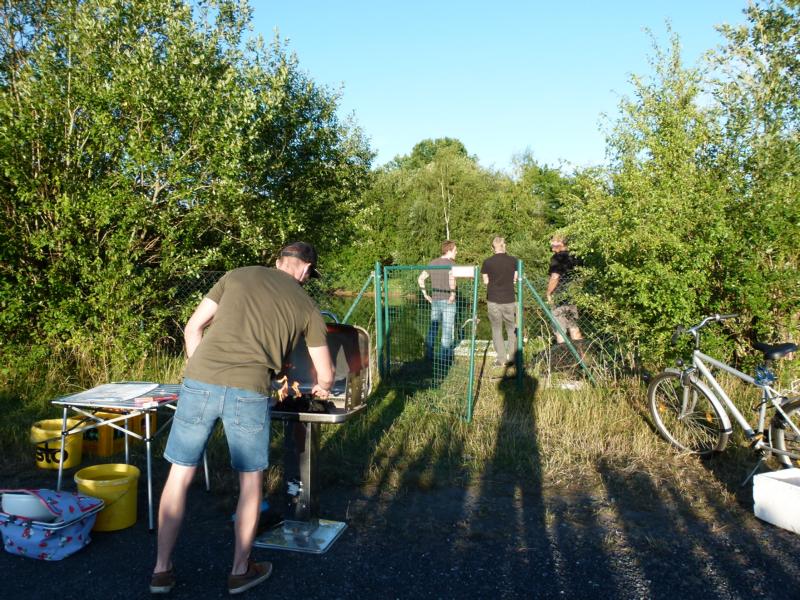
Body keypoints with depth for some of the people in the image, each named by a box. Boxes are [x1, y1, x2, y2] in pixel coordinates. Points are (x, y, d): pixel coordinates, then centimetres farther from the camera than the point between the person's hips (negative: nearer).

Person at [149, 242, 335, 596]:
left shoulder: (237, 275, 17)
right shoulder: (306, 306, 14)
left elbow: (192, 329, 14)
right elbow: (325, 372, 23)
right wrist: (321, 388, 45)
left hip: (198, 382, 2)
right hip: (248, 392, -2)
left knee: (180, 475, 17)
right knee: (251, 479, 18)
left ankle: (161, 571, 26)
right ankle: (240, 571, 28)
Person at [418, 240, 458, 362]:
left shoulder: (433, 263, 7)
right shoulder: (451, 263, -13)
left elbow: (420, 278, 6)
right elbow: (452, 278, -34)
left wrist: (425, 295, 9)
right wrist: (453, 294, -24)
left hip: (435, 301, 6)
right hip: (448, 302, -6)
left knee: (432, 329, 14)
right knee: (447, 330, 3)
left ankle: (428, 356, 18)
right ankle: (445, 359, 8)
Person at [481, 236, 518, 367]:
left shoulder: (487, 262, -5)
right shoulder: (513, 260, -3)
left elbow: (486, 281, 2)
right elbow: (515, 279, 3)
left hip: (493, 300, 0)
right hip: (509, 300, 1)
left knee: (496, 329, 10)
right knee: (512, 329, 14)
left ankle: (501, 359, 8)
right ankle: (511, 358, 14)